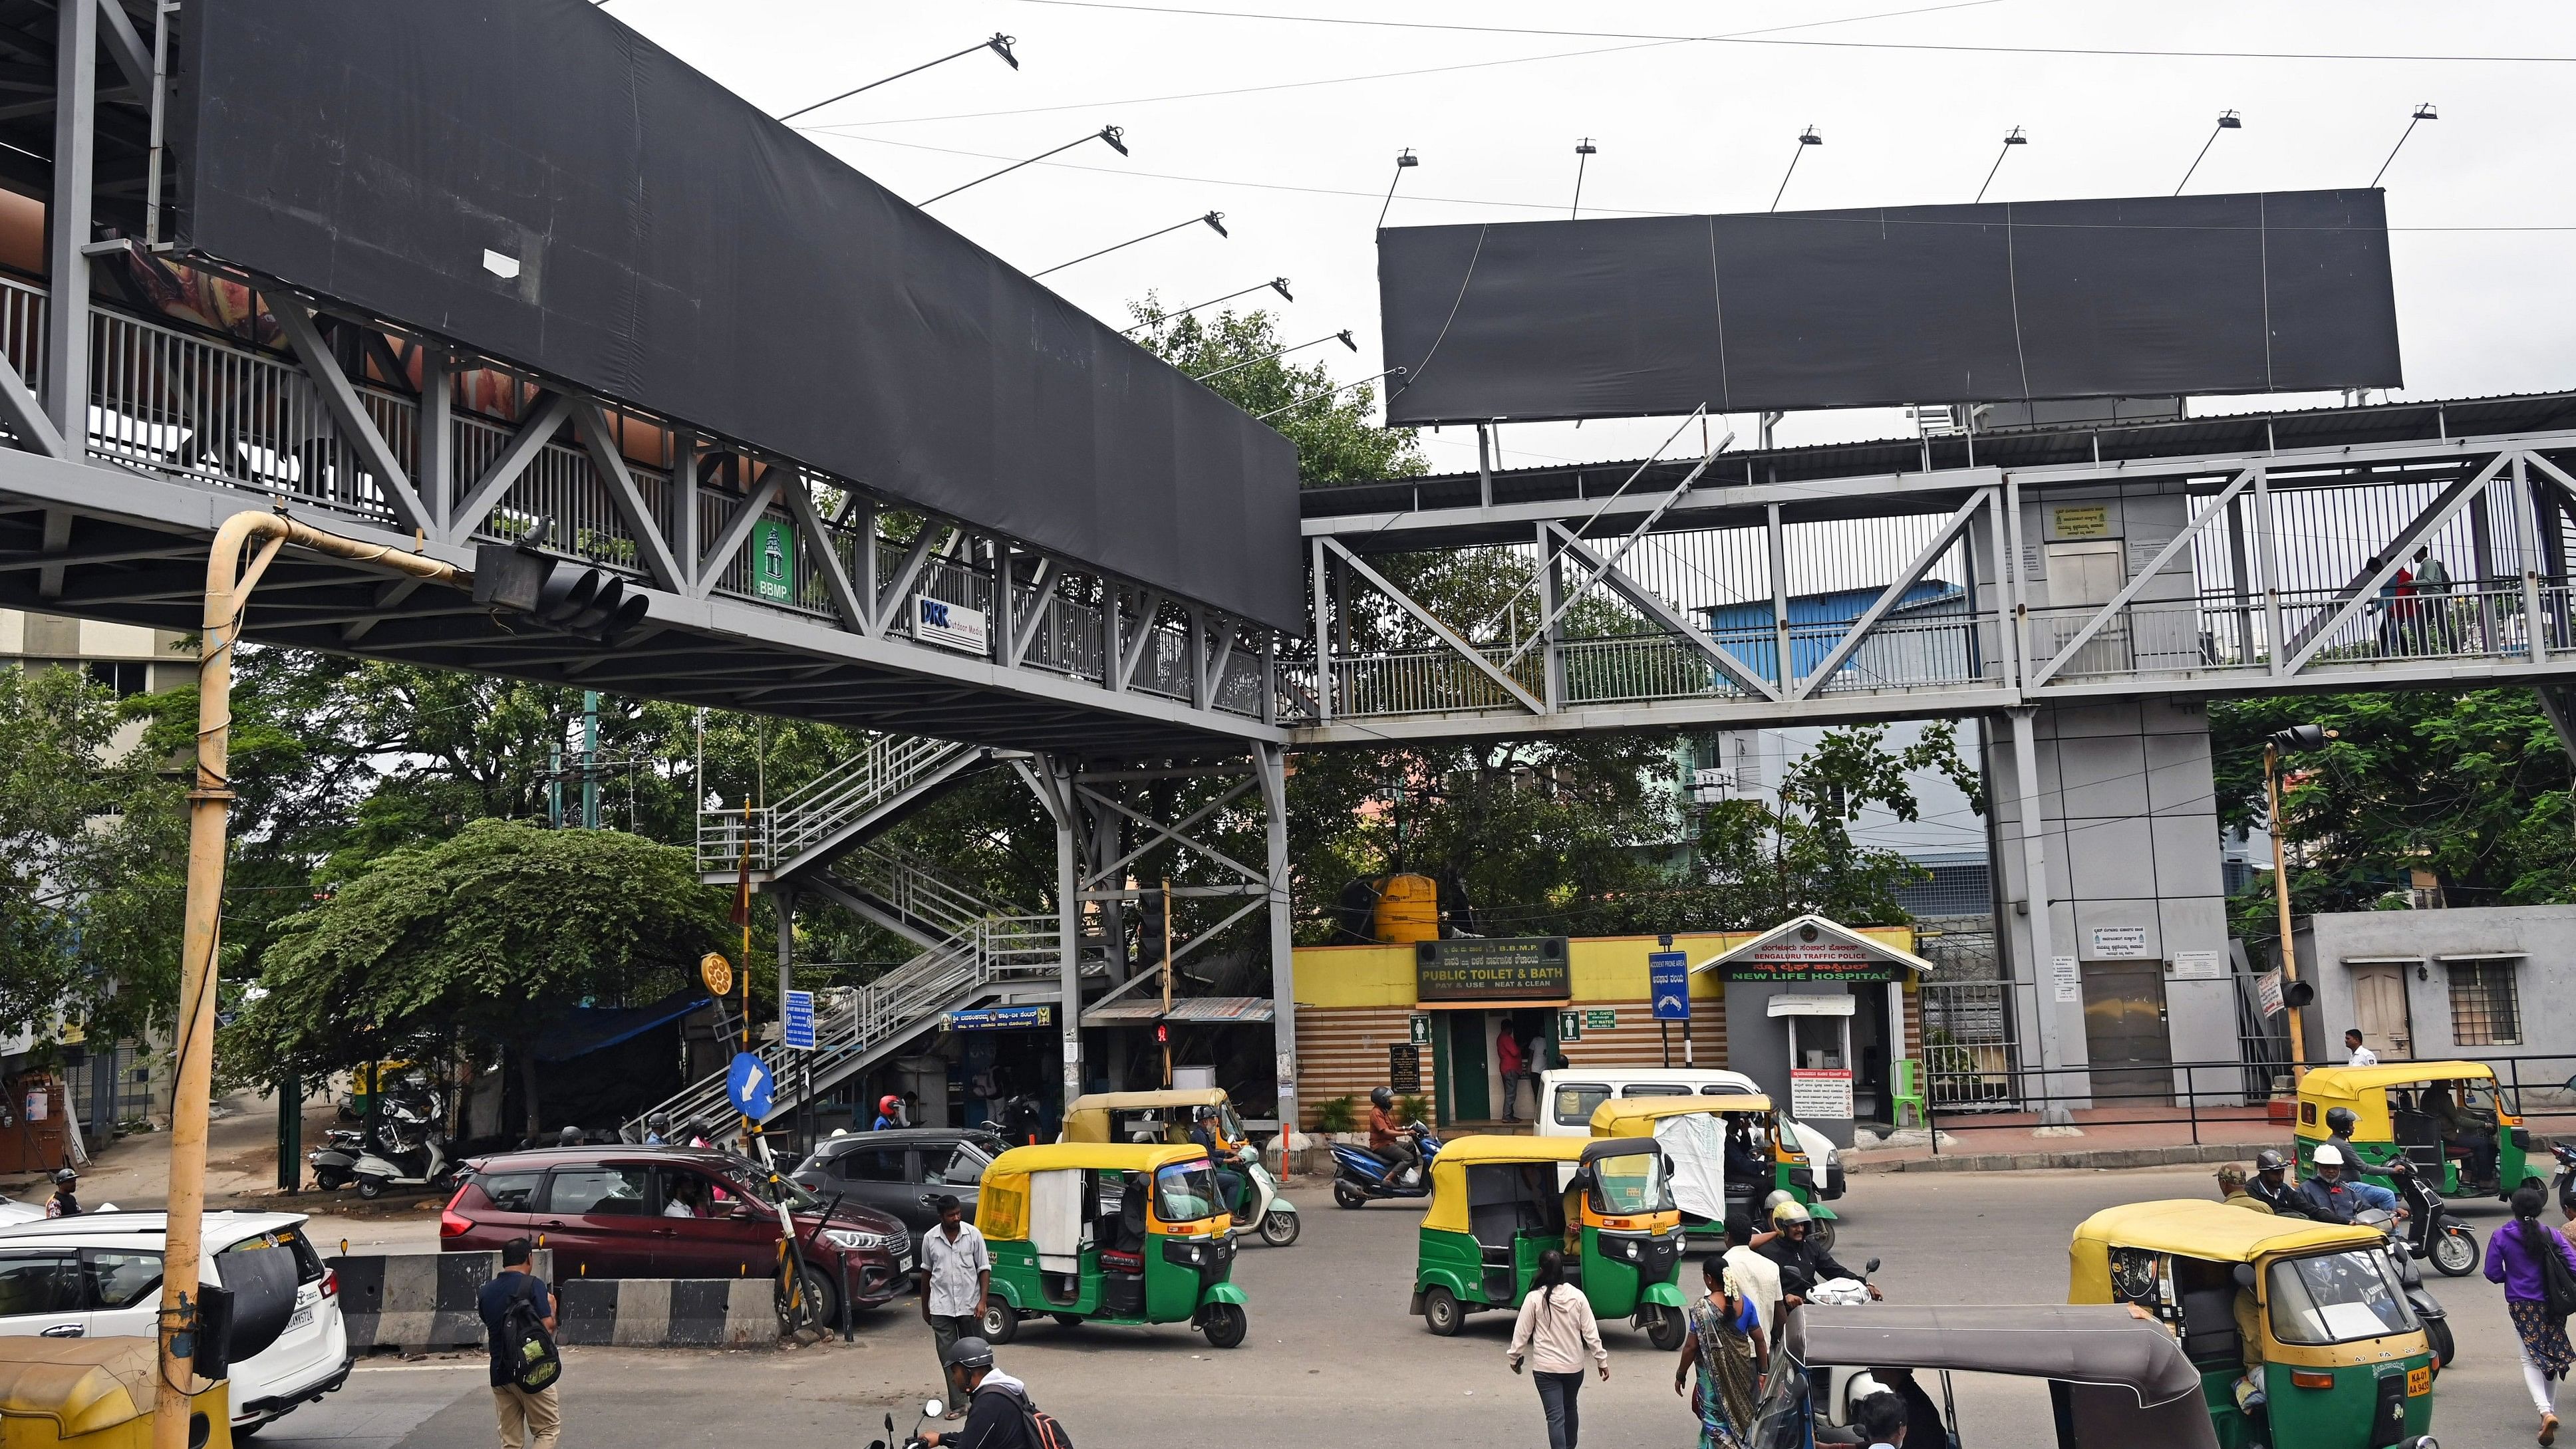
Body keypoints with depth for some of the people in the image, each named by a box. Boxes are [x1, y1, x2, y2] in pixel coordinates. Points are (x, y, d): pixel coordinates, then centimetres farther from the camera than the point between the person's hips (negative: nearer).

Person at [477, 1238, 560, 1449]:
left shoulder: (485, 1292, 10)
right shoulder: (533, 1285, -9)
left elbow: (490, 1327, 19)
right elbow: (548, 1326, -14)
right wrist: (551, 1306, 5)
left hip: (499, 1374, 6)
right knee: (548, 1430, 5)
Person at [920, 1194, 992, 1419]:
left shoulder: (973, 1234, -5)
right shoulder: (930, 1238, -1)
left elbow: (984, 1269, -2)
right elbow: (926, 1272, 11)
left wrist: (982, 1302, -11)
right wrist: (924, 1307, 15)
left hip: (970, 1306, -1)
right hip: (942, 1307, 1)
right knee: (948, 1358, -1)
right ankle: (957, 1405, 3)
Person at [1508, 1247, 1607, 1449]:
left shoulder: (1534, 1298, -13)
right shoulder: (1577, 1296, -6)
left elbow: (1522, 1332, -6)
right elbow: (1591, 1332, -4)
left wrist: (1515, 1357, 9)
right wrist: (1602, 1360, 6)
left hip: (1546, 1368, -3)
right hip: (1574, 1366, 3)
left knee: (1555, 1416, -2)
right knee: (1570, 1409, 25)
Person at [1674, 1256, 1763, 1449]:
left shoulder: (1702, 1309, -18)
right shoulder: (1745, 1303, -4)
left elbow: (1691, 1346, -15)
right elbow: (1759, 1339, 1)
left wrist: (1681, 1375, -2)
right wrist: (1763, 1372, 11)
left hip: (1714, 1375, -5)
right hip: (1742, 1373, 5)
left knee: (1715, 1420, 7)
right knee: (1738, 1414, 21)